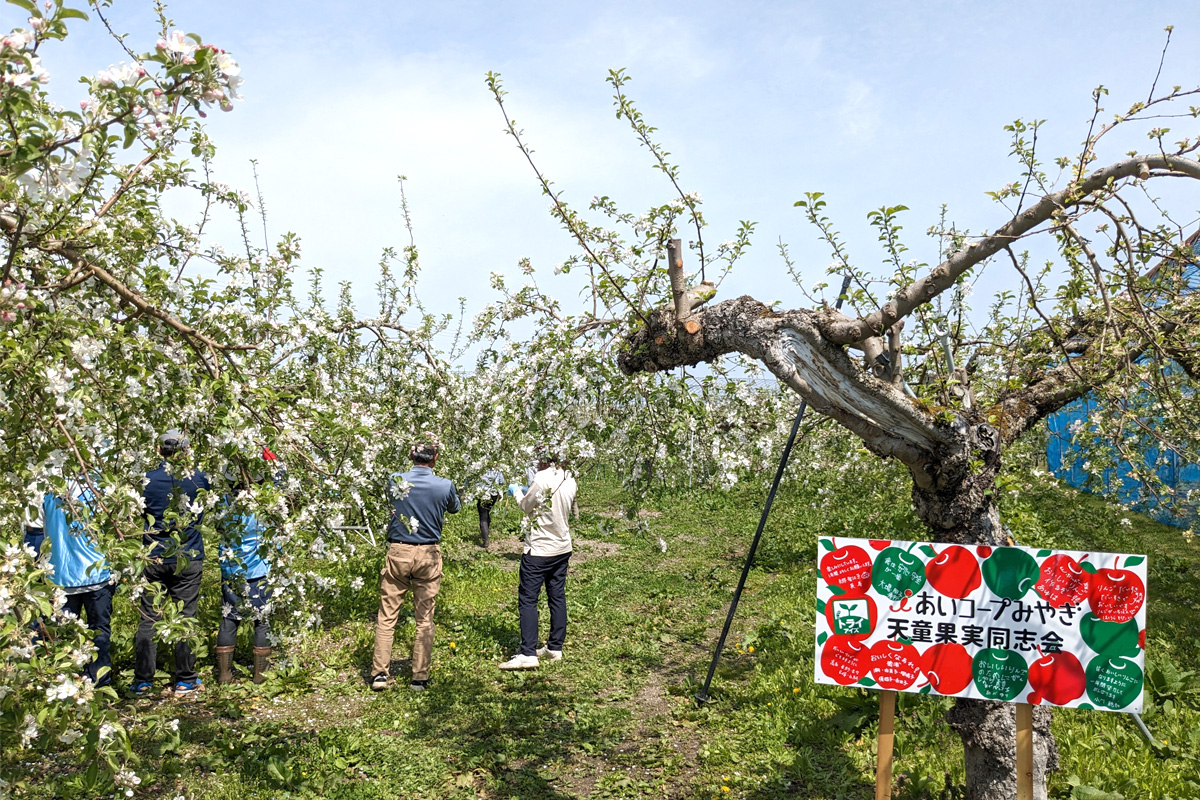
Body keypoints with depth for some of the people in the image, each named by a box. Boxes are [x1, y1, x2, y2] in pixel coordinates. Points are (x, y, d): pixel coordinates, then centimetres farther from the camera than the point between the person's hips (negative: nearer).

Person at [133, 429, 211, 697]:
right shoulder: (198, 479, -4)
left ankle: (142, 681, 13)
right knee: (185, 618, 6)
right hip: (188, 559, 0)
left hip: (155, 559, 0)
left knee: (148, 619, 8)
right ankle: (185, 680, 13)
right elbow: (211, 490, 19)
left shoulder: (147, 481, -6)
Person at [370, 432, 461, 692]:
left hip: (398, 553, 1)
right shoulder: (444, 486, -7)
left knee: (387, 615, 9)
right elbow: (455, 508, 14)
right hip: (428, 555, 0)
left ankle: (380, 673, 10)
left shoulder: (395, 481, -5)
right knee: (424, 619, 8)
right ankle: (419, 677, 13)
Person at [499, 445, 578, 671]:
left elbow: (526, 506, -4)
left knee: (527, 599, -4)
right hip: (562, 548, 8)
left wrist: (516, 491, 18)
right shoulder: (570, 481, 4)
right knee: (557, 597, 13)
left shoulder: (542, 479, -17)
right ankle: (555, 648, 20)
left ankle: (528, 654, -7)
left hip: (539, 550, -7)